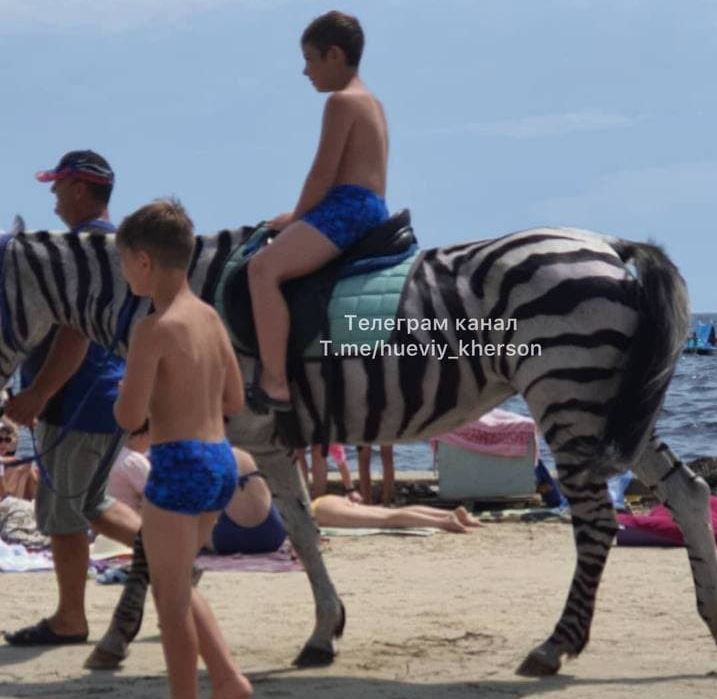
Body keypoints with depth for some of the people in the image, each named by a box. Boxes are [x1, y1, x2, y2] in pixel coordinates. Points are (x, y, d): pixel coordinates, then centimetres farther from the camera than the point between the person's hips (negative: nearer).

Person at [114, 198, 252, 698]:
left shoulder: (154, 330, -15)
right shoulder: (210, 317, 8)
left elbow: (129, 417, -18)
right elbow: (235, 401, 15)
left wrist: (127, 393, 3)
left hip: (178, 466, -8)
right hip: (221, 460, 8)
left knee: (171, 599, 4)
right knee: (177, 586, 22)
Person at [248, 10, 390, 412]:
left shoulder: (342, 101, -8)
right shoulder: (372, 103, 22)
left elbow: (324, 174, -14)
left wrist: (295, 217, -2)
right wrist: (300, 216, 21)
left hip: (346, 209, -11)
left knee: (263, 267, -27)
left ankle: (275, 386, -34)